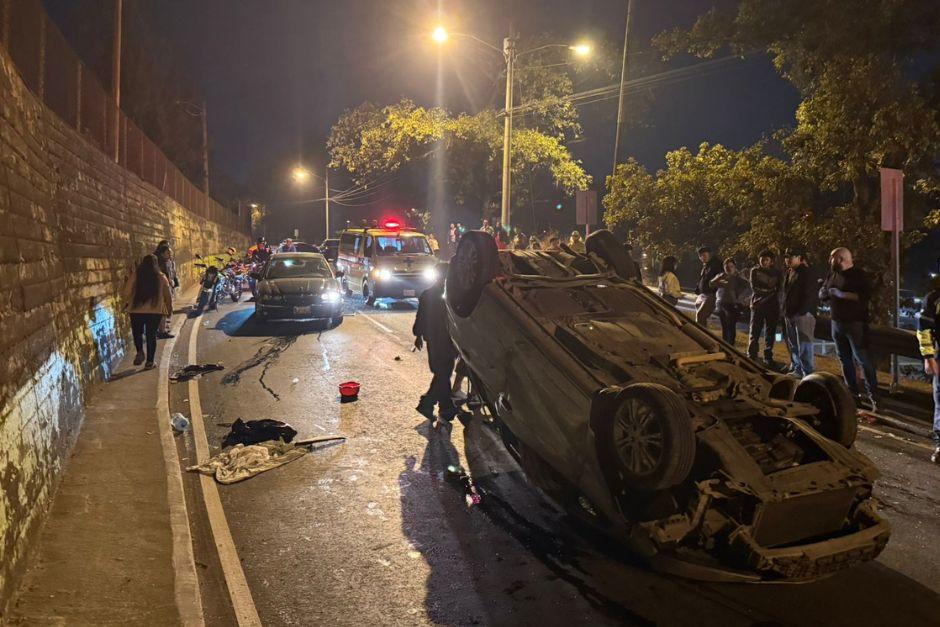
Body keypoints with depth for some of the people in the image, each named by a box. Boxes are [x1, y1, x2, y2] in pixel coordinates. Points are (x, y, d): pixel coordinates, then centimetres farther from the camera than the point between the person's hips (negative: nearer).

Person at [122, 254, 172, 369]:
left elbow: (127, 293, -5)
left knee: (137, 332, 18)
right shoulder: (161, 277, 0)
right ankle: (149, 361, 8)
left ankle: (140, 351, -6)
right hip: (156, 311, 0)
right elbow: (167, 295, 5)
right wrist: (169, 308, 18)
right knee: (151, 335, 8)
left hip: (136, 310, 0)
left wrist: (126, 303, 14)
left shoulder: (135, 275, -3)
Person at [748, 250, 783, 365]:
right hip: (757, 304, -1)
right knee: (754, 332, -4)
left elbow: (778, 289, 0)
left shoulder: (777, 272, 8)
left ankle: (768, 358, 12)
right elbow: (754, 287, -3)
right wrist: (769, 289, -7)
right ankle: (751, 357, -1)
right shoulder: (755, 271, 7)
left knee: (770, 333, 5)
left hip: (772, 305, 1)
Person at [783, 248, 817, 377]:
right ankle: (796, 369, 23)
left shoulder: (806, 273, -9)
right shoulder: (789, 273, 16)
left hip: (803, 315, -9)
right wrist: (786, 313, 14)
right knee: (793, 345, 13)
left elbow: (810, 296, -15)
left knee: (804, 346, -9)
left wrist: (800, 312, -20)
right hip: (790, 315, 9)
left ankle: (809, 374, -6)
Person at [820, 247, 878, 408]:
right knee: (844, 358, 13)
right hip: (837, 323, 7)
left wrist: (842, 294, -22)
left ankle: (873, 395, -6)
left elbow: (866, 295, -20)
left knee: (863, 358, -9)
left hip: (855, 323, -7)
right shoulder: (832, 274, 12)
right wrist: (825, 292, -8)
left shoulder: (859, 275, -8)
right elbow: (821, 294, 15)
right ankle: (852, 392, 22)